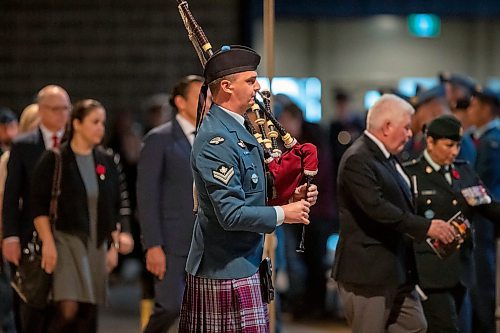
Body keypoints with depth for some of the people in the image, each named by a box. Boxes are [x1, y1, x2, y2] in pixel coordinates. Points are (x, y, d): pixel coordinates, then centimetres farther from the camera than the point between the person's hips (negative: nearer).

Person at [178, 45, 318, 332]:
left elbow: (248, 191, 21)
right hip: (228, 273, -10)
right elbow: (232, 214, -24)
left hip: (242, 263, 10)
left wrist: (293, 196, 3)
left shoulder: (237, 131, 12)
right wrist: (283, 214, -13)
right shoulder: (216, 141, -20)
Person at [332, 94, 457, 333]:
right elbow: (376, 207, -28)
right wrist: (426, 227, -27)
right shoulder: (358, 160, -18)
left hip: (398, 271, 10)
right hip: (368, 273, -10)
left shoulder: (387, 158, 15)